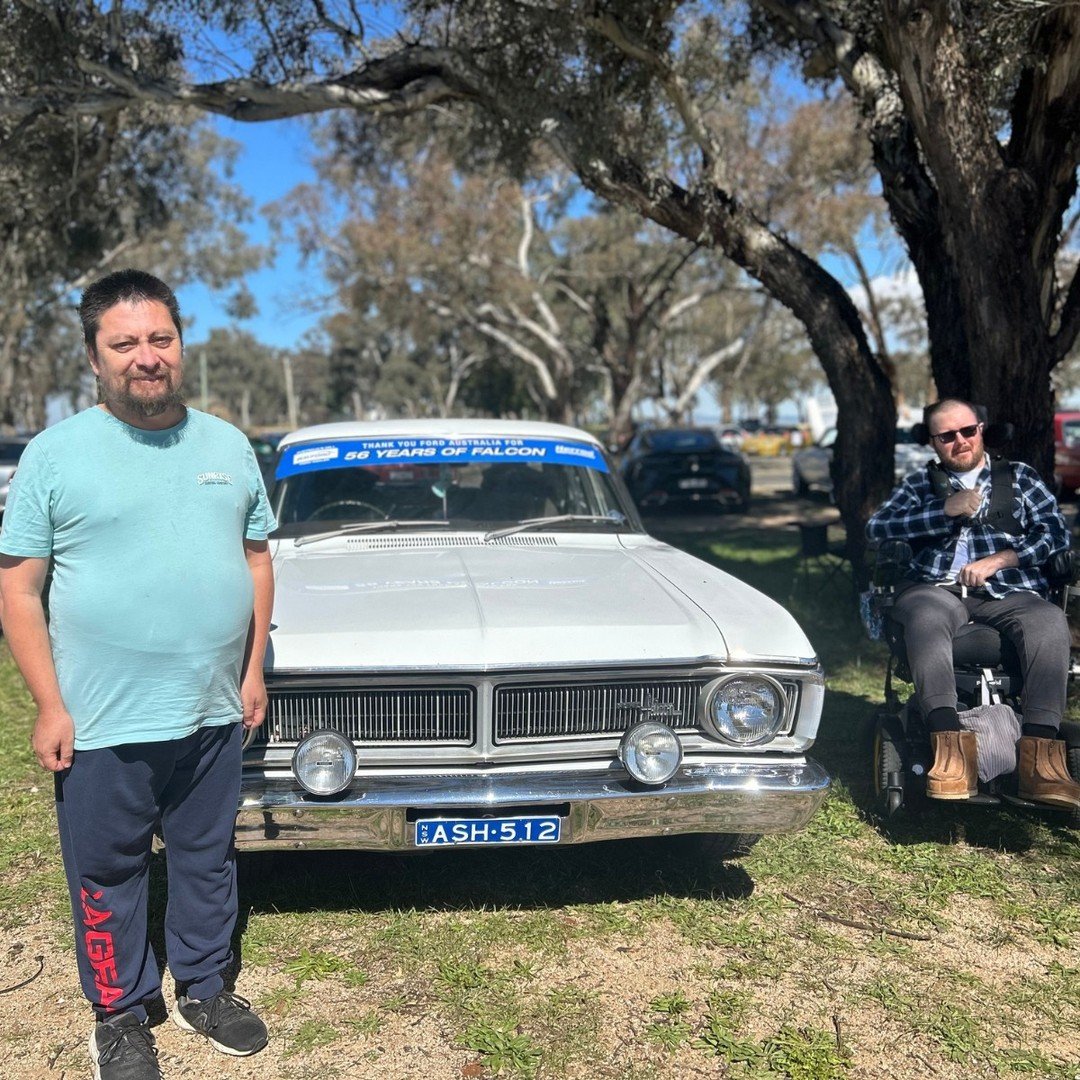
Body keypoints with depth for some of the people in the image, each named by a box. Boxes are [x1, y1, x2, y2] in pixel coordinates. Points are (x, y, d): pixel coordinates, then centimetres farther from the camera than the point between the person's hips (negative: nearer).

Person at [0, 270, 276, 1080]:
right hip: (102, 725, -3)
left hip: (214, 714, 3)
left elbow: (256, 558, 10)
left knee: (207, 861, 18)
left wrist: (253, 671, 5)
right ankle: (120, 1015, 34)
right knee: (108, 875, 13)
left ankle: (204, 989, 38)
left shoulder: (228, 445, 4)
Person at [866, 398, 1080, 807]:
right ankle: (952, 746, -51)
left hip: (1008, 593, 1)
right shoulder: (920, 483, 25)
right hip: (937, 589, 0)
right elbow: (876, 529, 8)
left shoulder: (1020, 477, 24)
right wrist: (945, 512, -1)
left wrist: (997, 561, -5)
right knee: (926, 616, -38)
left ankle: (1040, 756, -44)